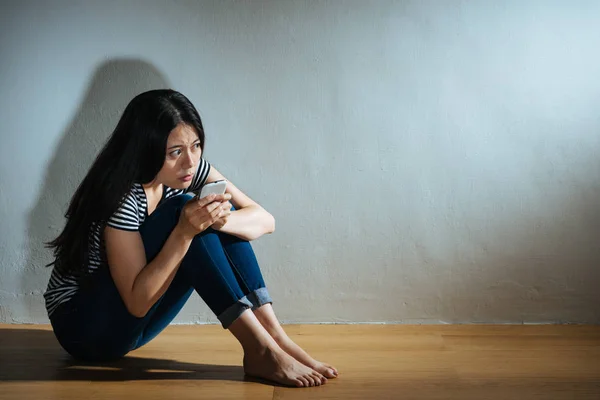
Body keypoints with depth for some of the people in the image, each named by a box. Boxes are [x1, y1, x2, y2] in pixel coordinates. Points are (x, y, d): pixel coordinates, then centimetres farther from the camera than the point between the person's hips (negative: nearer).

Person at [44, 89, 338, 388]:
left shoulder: (191, 171, -8)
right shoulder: (122, 197, -28)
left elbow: (265, 220, -9)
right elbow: (137, 302, -28)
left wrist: (220, 220, -29)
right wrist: (184, 232, -37)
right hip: (83, 325, -7)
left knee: (222, 210, -12)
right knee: (178, 210, -28)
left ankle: (273, 335, -18)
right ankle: (259, 348, -27)